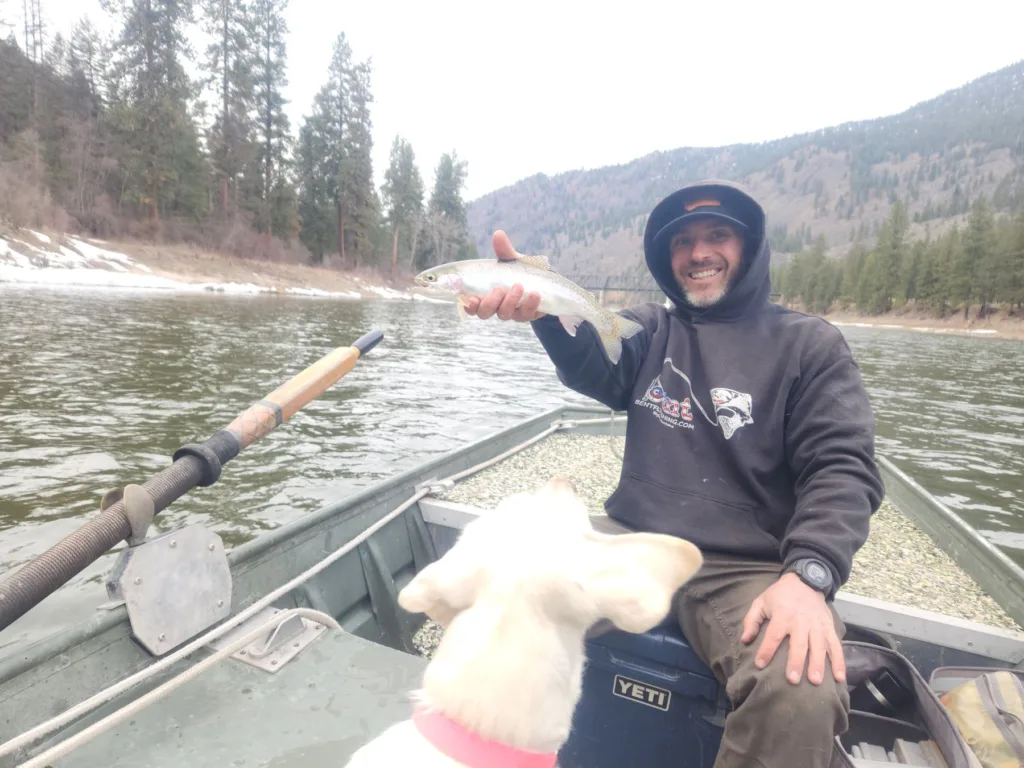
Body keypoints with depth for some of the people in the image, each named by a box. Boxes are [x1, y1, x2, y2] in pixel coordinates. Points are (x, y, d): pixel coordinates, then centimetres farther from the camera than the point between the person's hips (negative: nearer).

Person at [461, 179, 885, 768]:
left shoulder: (809, 344, 5)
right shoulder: (652, 329, 11)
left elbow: (842, 469, -4)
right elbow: (598, 369, -11)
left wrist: (808, 576, -23)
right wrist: (545, 308, -34)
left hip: (747, 571, -2)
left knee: (803, 698, -32)